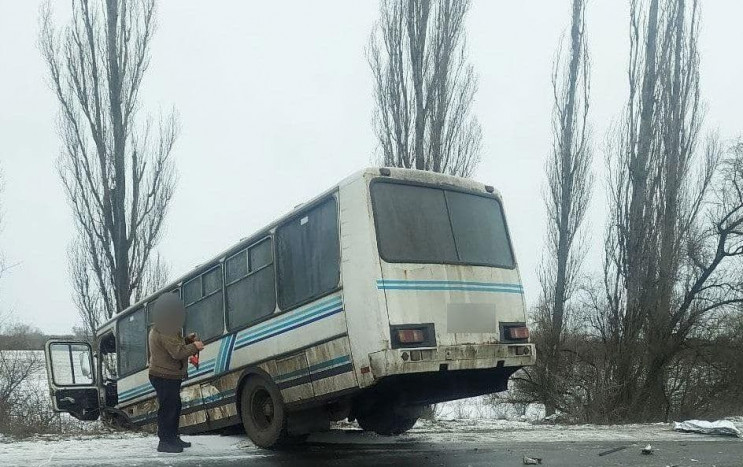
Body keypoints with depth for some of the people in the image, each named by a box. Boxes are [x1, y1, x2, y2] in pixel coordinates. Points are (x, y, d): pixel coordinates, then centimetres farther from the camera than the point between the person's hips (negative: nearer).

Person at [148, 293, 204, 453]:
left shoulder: (159, 329, 15)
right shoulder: (166, 332, -21)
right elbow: (178, 352, -26)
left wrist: (187, 340, 8)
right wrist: (194, 346, -14)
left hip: (166, 376, 11)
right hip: (166, 377, -11)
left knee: (175, 407, 17)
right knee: (168, 408, -6)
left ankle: (173, 438, 25)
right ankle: (164, 442, -1)